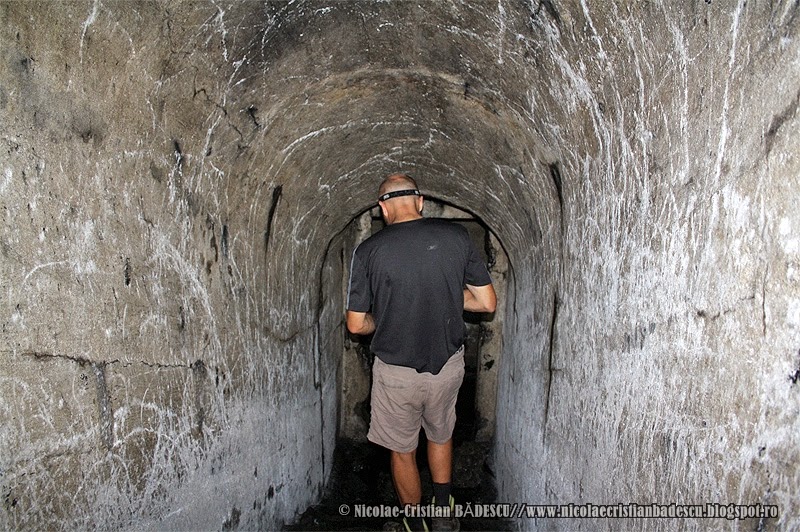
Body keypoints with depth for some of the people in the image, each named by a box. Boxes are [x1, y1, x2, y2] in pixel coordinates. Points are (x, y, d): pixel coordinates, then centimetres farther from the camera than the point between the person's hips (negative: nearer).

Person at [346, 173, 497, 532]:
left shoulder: (369, 250, -14)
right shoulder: (456, 236, -9)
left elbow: (357, 325, -8)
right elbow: (487, 303, -4)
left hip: (396, 371, -2)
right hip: (448, 364, 3)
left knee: (403, 451, 20)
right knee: (441, 436, 29)